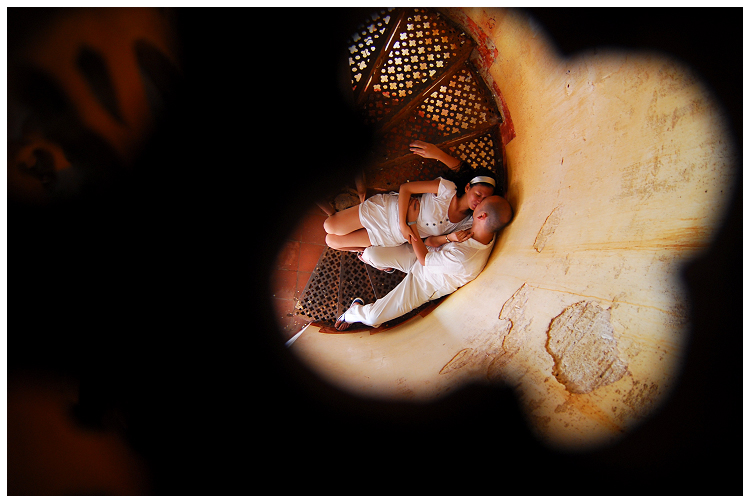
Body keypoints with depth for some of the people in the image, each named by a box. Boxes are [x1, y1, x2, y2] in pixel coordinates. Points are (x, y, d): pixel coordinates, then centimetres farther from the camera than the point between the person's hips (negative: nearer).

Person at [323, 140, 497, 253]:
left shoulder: (467, 223, -11)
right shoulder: (448, 189, -24)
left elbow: (432, 241, -5)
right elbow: (405, 188, -17)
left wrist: (451, 238, -25)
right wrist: (402, 224, -24)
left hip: (394, 239, 2)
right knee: (329, 227, -6)